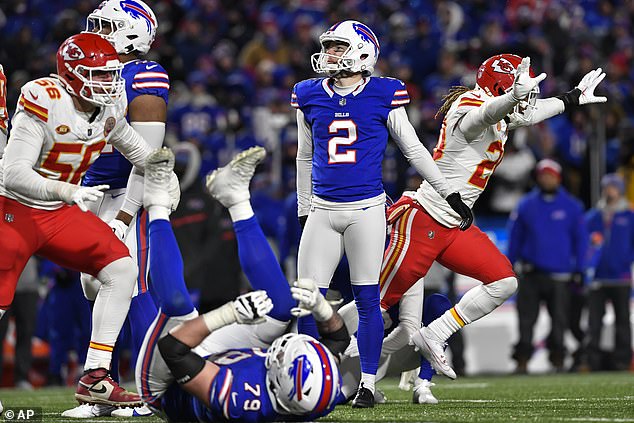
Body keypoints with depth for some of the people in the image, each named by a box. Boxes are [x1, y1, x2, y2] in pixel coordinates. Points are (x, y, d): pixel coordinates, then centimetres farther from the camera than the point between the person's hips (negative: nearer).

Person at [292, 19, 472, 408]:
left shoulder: (383, 97, -2)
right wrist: (304, 210, 20)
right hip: (323, 210, 3)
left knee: (367, 301, -1)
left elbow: (414, 150, 8)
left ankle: (368, 385, 8)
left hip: (366, 210, -3)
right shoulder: (310, 97, 7)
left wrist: (451, 194, 10)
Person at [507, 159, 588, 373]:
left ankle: (558, 359, 11)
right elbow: (514, 237, 13)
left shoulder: (571, 206, 5)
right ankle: (522, 360, 2)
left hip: (559, 275, 0)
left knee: (559, 320, 2)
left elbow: (581, 239, 8)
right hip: (531, 273, 0)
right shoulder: (526, 205, 7)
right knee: (526, 320, -2)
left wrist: (579, 269, 2)